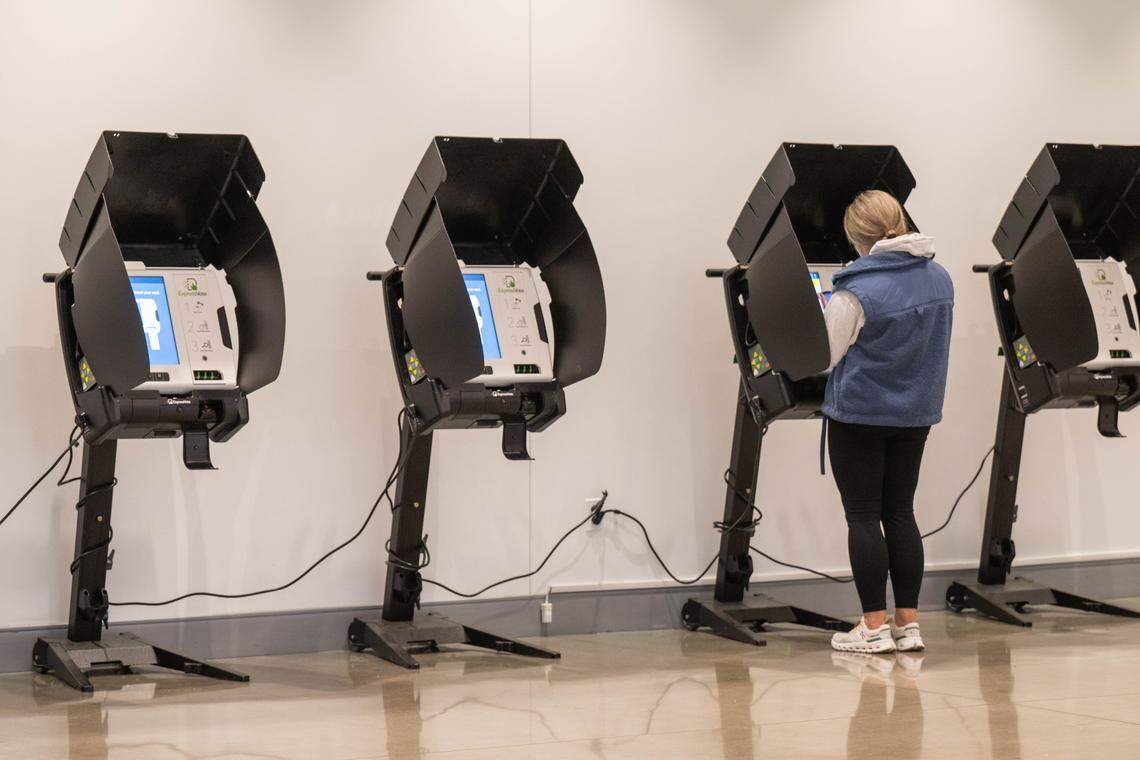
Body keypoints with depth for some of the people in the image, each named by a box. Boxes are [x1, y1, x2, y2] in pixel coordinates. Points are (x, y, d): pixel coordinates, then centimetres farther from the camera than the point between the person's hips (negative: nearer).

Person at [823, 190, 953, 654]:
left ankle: (875, 626, 3)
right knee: (900, 513, 13)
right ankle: (908, 624, 14)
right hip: (916, 412, 6)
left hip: (860, 412, -6)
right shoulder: (939, 279, 2)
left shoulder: (857, 291, -20)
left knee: (863, 516, 2)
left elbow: (822, 356, -12)